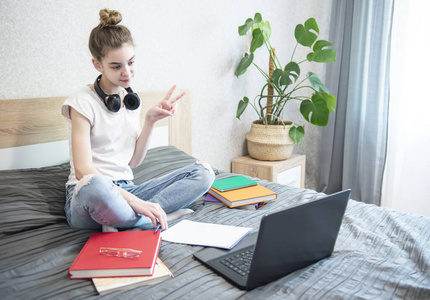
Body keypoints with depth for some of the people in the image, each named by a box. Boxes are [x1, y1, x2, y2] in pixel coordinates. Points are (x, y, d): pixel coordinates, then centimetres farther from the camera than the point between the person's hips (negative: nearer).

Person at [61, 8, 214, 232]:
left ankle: (118, 223, -24)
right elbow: (83, 170, -20)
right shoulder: (83, 103, -8)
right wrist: (136, 202, -30)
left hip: (125, 190, 7)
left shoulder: (131, 99, 12)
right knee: (95, 186, -45)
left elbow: (134, 161, 11)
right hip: (87, 196, -7)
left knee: (203, 172, -11)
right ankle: (150, 220, -18)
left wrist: (150, 121, -1)